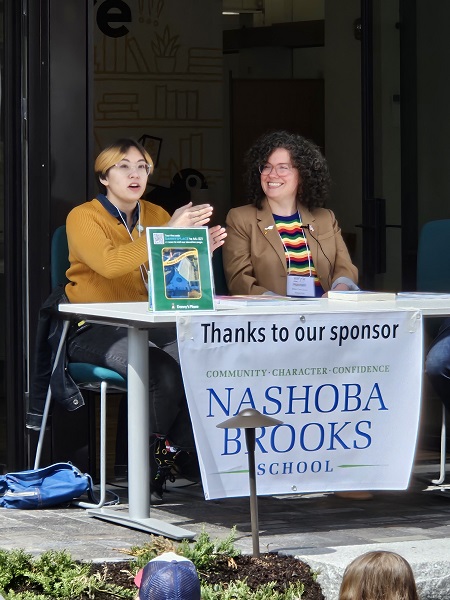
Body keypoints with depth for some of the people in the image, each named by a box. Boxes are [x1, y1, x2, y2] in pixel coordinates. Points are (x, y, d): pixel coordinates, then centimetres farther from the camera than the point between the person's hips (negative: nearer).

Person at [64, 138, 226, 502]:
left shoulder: (155, 215, 16)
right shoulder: (83, 218, -3)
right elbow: (109, 263, -23)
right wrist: (167, 234, -26)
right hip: (95, 332, -5)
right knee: (164, 372, -33)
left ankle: (179, 454, -8)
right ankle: (149, 462, -12)